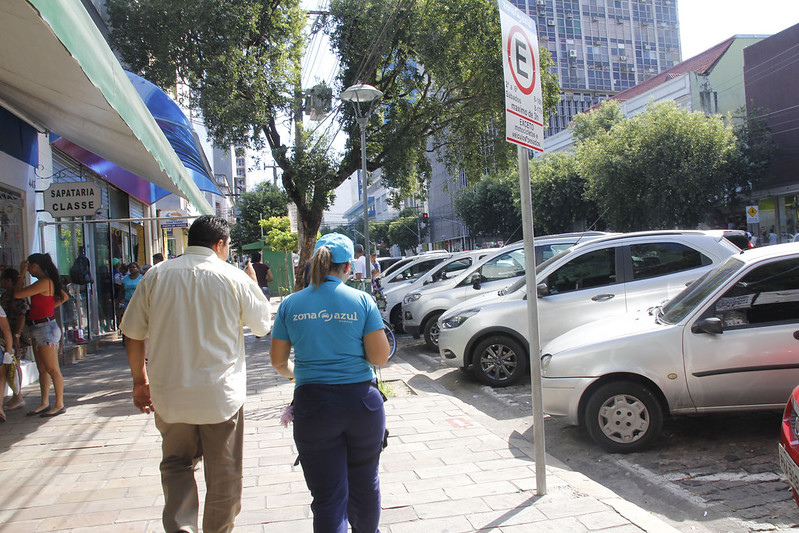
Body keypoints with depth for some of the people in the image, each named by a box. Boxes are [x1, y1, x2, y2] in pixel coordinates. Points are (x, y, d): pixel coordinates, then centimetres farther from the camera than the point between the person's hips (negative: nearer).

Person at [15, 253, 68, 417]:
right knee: (42, 369, 14)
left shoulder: (44, 282, -17)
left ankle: (59, 405, 2)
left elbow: (18, 293, -15)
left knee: (52, 369, -4)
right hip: (38, 329, 10)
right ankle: (45, 403, 21)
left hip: (46, 328, -10)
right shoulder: (49, 281, 12)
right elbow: (64, 297, 26)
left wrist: (22, 274, -4)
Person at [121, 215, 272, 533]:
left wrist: (139, 381, 15)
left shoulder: (156, 275, -1)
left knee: (176, 463, 22)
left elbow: (133, 335, 3)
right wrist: (254, 287, 21)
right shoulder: (234, 278, -7)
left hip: (169, 394, 3)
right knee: (223, 476, 14)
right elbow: (263, 326, 6)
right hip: (221, 395, -2)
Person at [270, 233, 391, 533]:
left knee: (328, 495, 7)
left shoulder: (291, 304, 0)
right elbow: (380, 357, -8)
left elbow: (278, 361, 5)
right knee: (364, 482, 21)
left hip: (312, 405, 0)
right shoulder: (362, 300, -5)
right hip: (361, 401, 0)